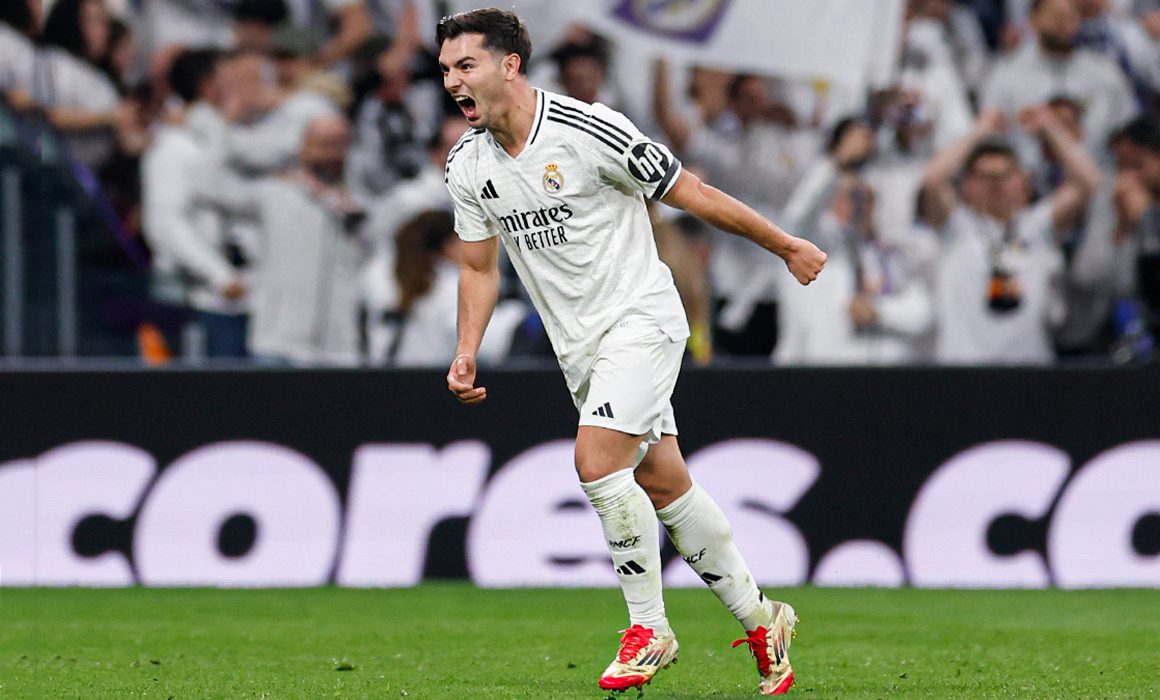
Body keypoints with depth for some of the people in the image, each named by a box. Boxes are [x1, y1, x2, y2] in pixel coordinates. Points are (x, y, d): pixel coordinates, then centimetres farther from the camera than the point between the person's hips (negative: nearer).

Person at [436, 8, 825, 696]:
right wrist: (466, 354, -1)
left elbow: (691, 193, -10)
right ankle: (762, 620, 19)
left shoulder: (589, 130, -18)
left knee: (598, 464, -21)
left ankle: (649, 630, -8)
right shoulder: (468, 166, 1)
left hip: (640, 317, -6)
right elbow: (480, 267, 14)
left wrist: (786, 245, -1)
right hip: (579, 346, 6)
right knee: (665, 486, 7)